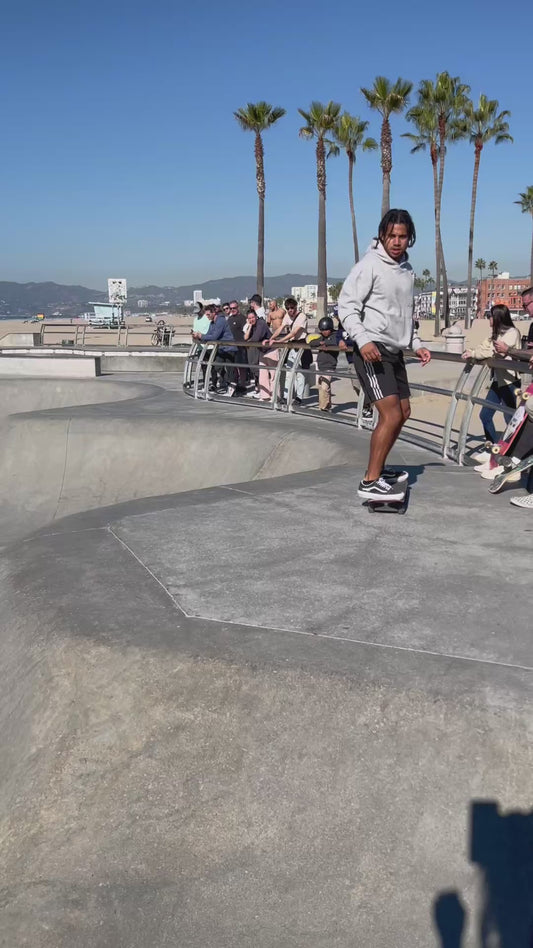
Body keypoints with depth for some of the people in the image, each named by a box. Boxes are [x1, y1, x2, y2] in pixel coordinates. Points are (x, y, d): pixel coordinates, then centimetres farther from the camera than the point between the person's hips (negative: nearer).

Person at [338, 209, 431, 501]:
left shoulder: (407, 269, 14)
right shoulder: (369, 265, -11)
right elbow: (346, 306, -15)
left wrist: (416, 344, 17)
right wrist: (363, 340, -27)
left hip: (394, 352, 9)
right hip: (372, 351, -9)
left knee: (403, 412, 15)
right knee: (391, 414, -16)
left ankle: (378, 469, 28)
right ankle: (370, 482, -9)